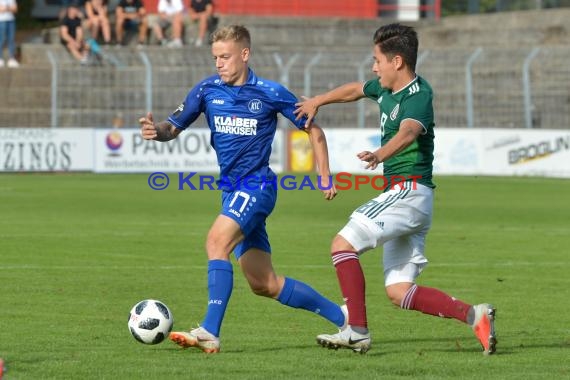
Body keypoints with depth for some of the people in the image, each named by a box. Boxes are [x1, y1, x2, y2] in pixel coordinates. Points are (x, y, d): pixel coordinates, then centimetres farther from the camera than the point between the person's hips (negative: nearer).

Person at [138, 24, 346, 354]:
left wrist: (326, 178, 1)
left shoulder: (270, 93, -6)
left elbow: (314, 131, 4)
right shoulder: (207, 90, 4)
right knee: (264, 284, 8)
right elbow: (174, 127, 7)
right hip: (232, 189, 6)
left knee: (217, 241, -29)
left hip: (257, 185, -6)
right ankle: (343, 318, 22)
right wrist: (157, 130, -16)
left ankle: (210, 333, -34)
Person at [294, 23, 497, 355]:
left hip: (409, 191, -10)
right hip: (405, 195, 10)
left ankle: (358, 331, -11)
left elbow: (408, 132, -36)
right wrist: (317, 102, 40)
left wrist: (379, 155, -53)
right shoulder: (388, 89, 13)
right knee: (399, 292, 3)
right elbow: (355, 90, 35)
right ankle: (474, 316, -1)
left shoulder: (418, 95, -15)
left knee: (343, 244, -12)